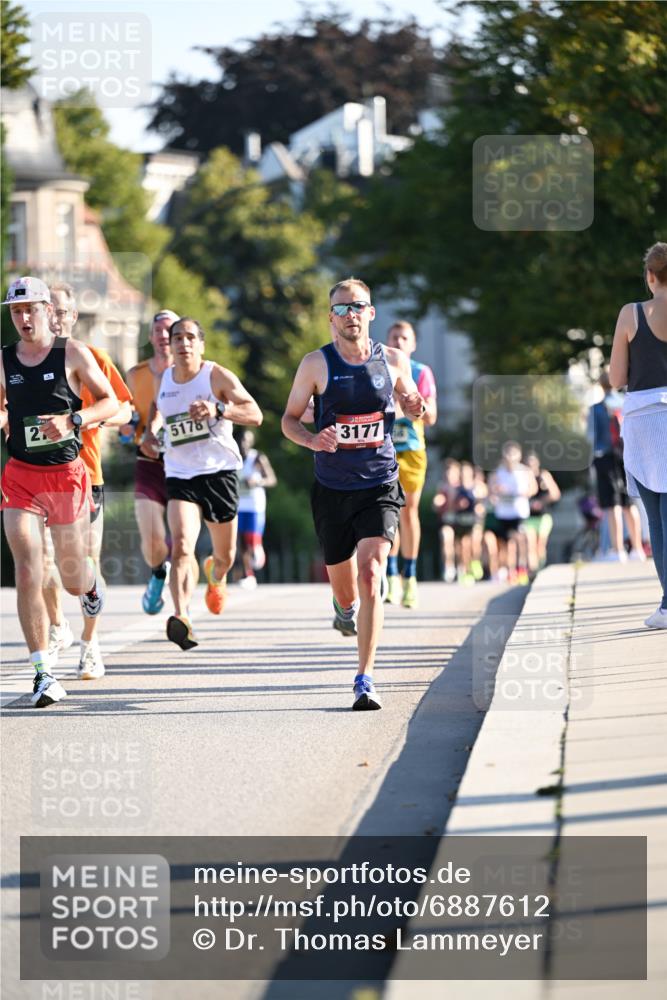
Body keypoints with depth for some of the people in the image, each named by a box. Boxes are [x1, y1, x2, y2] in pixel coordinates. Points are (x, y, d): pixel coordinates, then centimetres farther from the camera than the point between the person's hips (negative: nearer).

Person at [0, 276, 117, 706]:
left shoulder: (72, 353, -3)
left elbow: (111, 403, 0)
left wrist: (72, 419, -16)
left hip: (67, 474, -1)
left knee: (73, 579, 10)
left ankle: (91, 580, 50)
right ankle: (44, 672, -12)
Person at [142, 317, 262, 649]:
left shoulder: (218, 376, -7)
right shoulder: (162, 381, 5)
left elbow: (255, 415, -17)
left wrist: (219, 410, -33)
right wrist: (150, 430, 9)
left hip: (219, 472, -1)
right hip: (179, 476, 1)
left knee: (226, 557, 14)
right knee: (181, 547, -24)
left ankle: (215, 575, 53)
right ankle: (181, 619, -39)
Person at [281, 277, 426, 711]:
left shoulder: (394, 360, 1)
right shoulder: (316, 364, -4)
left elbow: (409, 399, 19)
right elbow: (289, 419, 2)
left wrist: (416, 407, -6)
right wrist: (312, 440, -19)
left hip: (380, 486, -1)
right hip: (332, 489, 1)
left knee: (370, 575, -19)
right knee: (344, 586, 13)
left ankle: (366, 679, -17)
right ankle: (347, 608, 54)